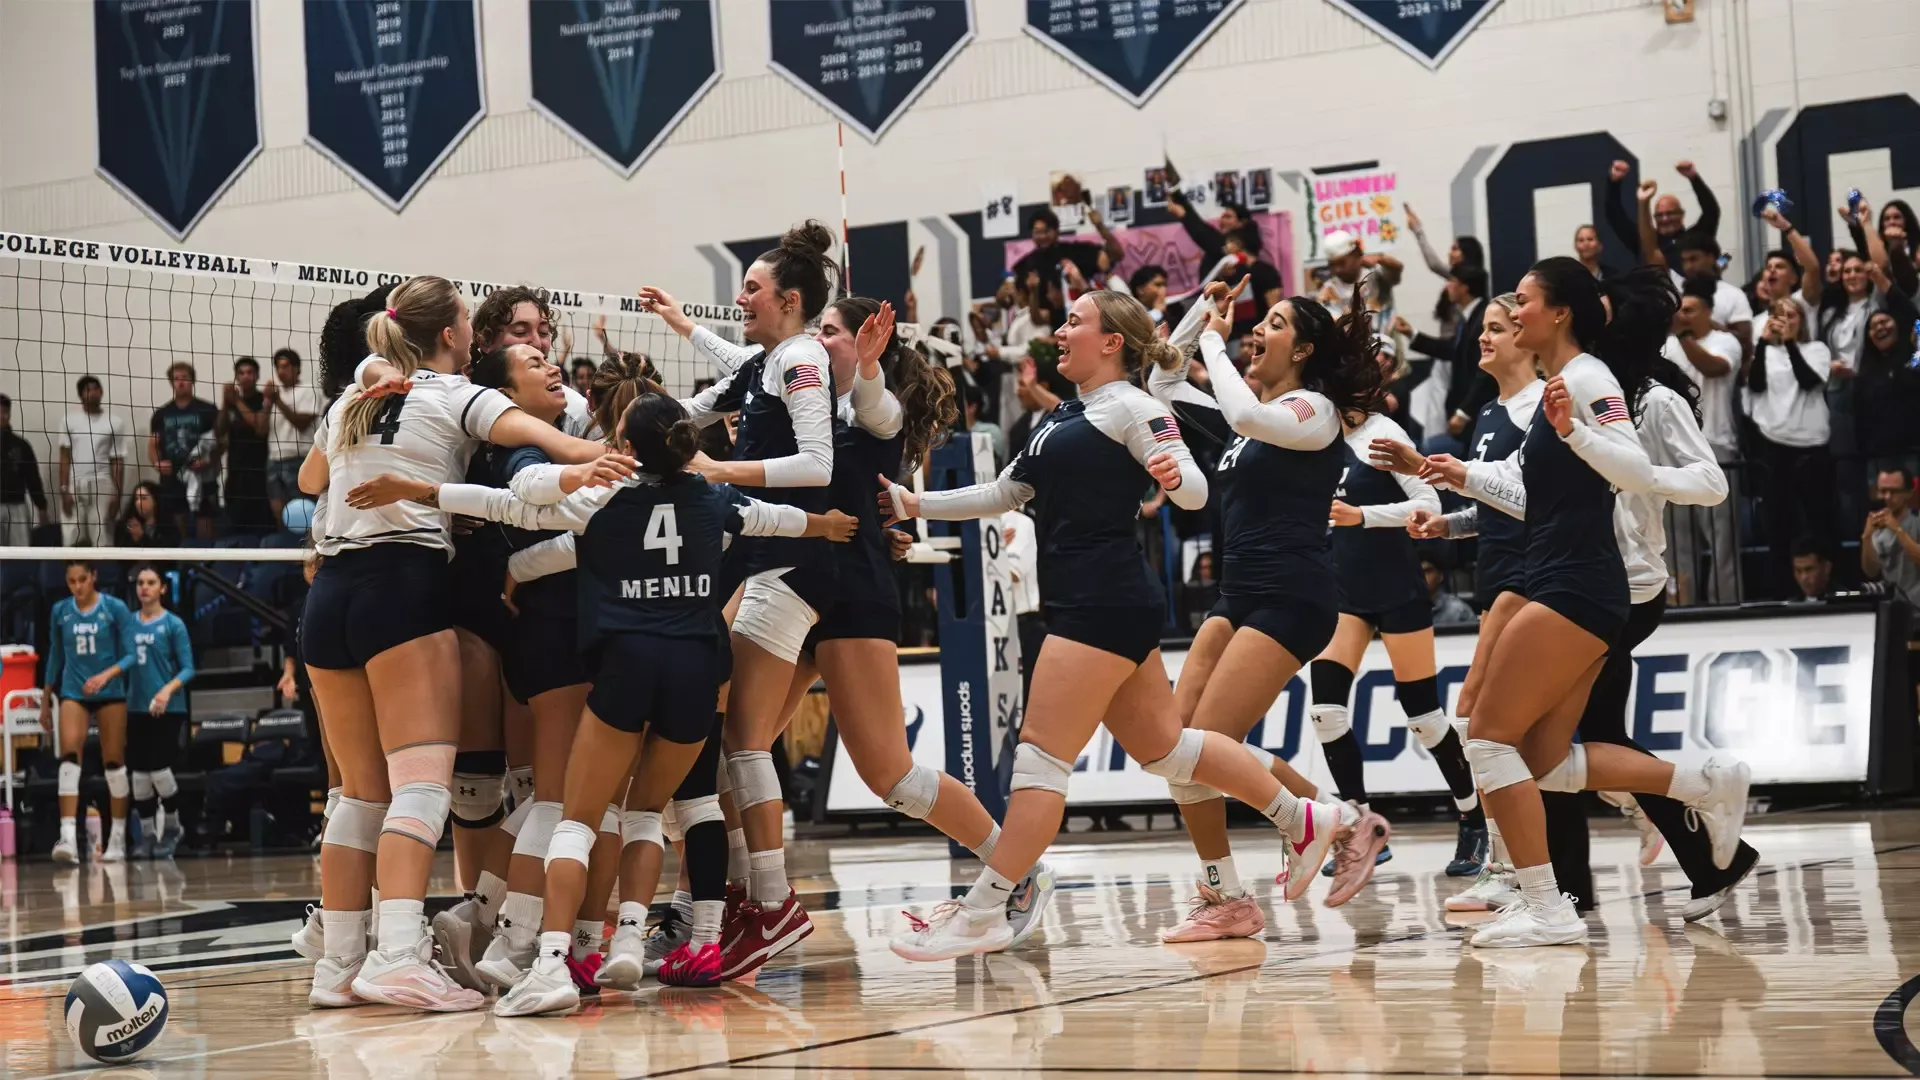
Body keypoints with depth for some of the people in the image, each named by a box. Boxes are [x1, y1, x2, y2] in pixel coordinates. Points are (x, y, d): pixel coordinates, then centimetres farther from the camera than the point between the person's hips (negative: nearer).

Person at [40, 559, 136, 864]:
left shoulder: (115, 608, -5)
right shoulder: (60, 611, 4)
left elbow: (130, 655, -6)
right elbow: (55, 656, 14)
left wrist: (106, 675, -24)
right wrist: (45, 700, 15)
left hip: (110, 693, -1)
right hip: (72, 693, 1)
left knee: (113, 762, 4)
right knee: (69, 757, -16)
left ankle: (118, 839, 16)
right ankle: (68, 837, -25)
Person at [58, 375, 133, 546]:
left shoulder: (115, 422, 2)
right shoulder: (70, 419, 5)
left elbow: (117, 462, 2)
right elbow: (65, 457, 4)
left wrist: (117, 494, -4)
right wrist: (63, 490, -5)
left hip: (102, 485, -1)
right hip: (74, 484, 1)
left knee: (103, 540, -4)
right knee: (73, 540, -3)